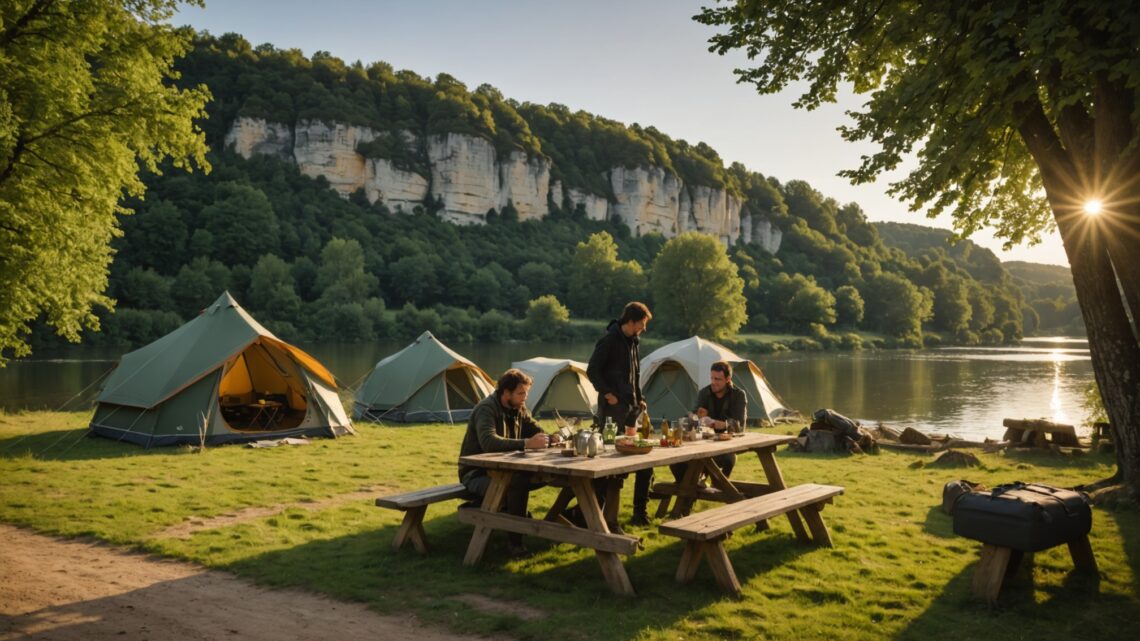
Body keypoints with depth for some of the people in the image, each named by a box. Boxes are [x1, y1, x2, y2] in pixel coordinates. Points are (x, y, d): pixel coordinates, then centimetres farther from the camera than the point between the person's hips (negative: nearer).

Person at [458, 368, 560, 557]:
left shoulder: (518, 409, 3)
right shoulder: (486, 409, -22)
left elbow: (535, 431, 11)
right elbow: (489, 442, -39)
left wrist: (550, 438, -13)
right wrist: (526, 444, -45)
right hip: (477, 475, -8)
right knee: (518, 481, -35)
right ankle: (514, 541, -24)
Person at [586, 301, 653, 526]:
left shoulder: (632, 341, 13)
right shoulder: (609, 340, -13)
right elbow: (592, 371, -15)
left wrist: (639, 399, 13)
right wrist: (608, 394, -14)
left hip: (630, 406, 8)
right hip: (612, 408, -8)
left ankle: (640, 510, 14)